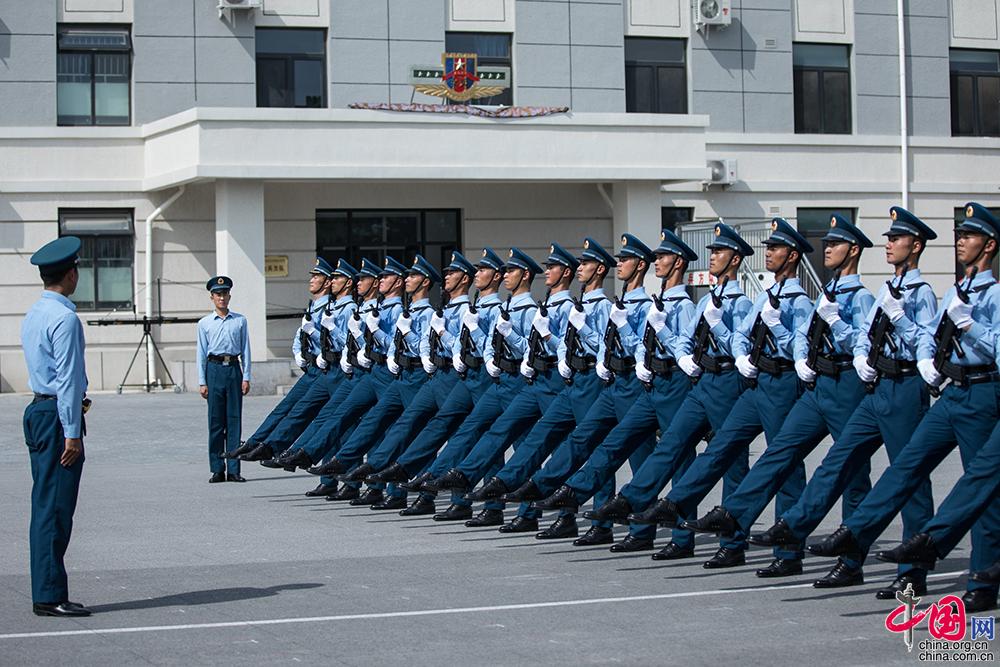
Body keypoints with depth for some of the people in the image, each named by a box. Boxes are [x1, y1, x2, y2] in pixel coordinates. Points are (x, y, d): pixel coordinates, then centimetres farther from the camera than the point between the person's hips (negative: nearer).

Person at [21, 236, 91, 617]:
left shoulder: (33, 315, 15)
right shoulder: (64, 318, -15)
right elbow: (67, 379, -17)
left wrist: (76, 399, 25)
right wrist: (72, 433, -17)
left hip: (37, 410, 10)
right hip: (57, 414, -10)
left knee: (44, 507, 11)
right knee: (55, 509, -8)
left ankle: (45, 593, 15)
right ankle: (50, 596, -7)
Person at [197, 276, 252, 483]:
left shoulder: (240, 321, 8)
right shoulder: (204, 323, 7)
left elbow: (245, 350, 8)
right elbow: (201, 353, 6)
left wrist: (246, 377, 1)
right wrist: (202, 382, 1)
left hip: (234, 369, 1)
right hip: (214, 369, -1)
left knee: (234, 419, 0)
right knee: (215, 421, 0)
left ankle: (233, 469, 4)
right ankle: (217, 470, 5)